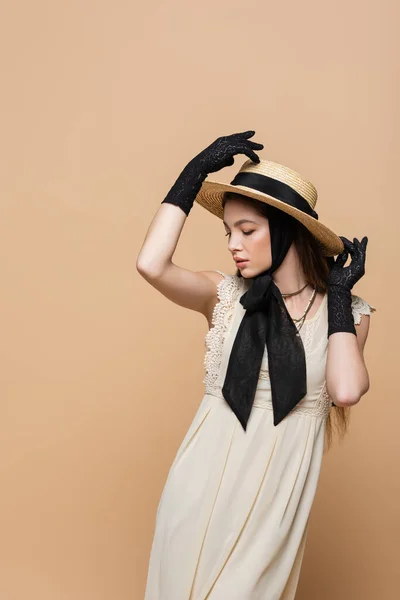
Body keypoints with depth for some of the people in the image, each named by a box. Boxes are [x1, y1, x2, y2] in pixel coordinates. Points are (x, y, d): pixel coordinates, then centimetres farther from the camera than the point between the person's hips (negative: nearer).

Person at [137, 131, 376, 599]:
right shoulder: (224, 295, -3)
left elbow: (346, 391, -20)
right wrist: (196, 171, -13)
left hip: (275, 493, 0)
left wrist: (338, 294, -10)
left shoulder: (346, 311, -2)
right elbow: (151, 265, -21)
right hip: (205, 484, 0)